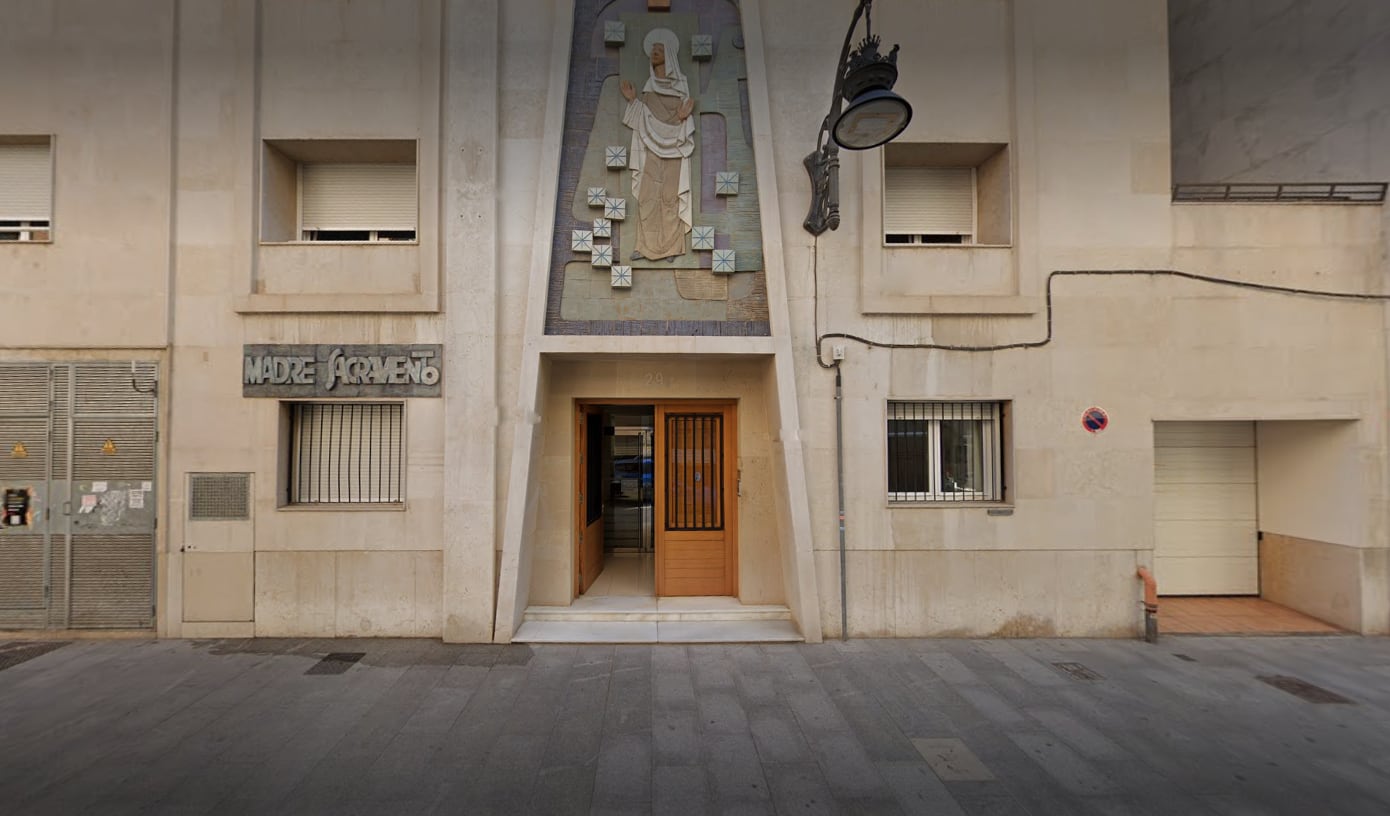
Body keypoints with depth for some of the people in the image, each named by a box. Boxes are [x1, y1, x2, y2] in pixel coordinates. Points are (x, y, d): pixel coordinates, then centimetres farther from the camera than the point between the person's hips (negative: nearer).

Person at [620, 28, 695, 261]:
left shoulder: (679, 84, 7)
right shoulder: (649, 87, 16)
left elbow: (683, 116, 0)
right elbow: (642, 120, 13)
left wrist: (682, 117, -20)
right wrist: (632, 100, 3)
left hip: (672, 149, -3)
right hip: (651, 148, 3)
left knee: (670, 195, -6)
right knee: (648, 195, -5)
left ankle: (672, 246, -4)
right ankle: (647, 246, -4)